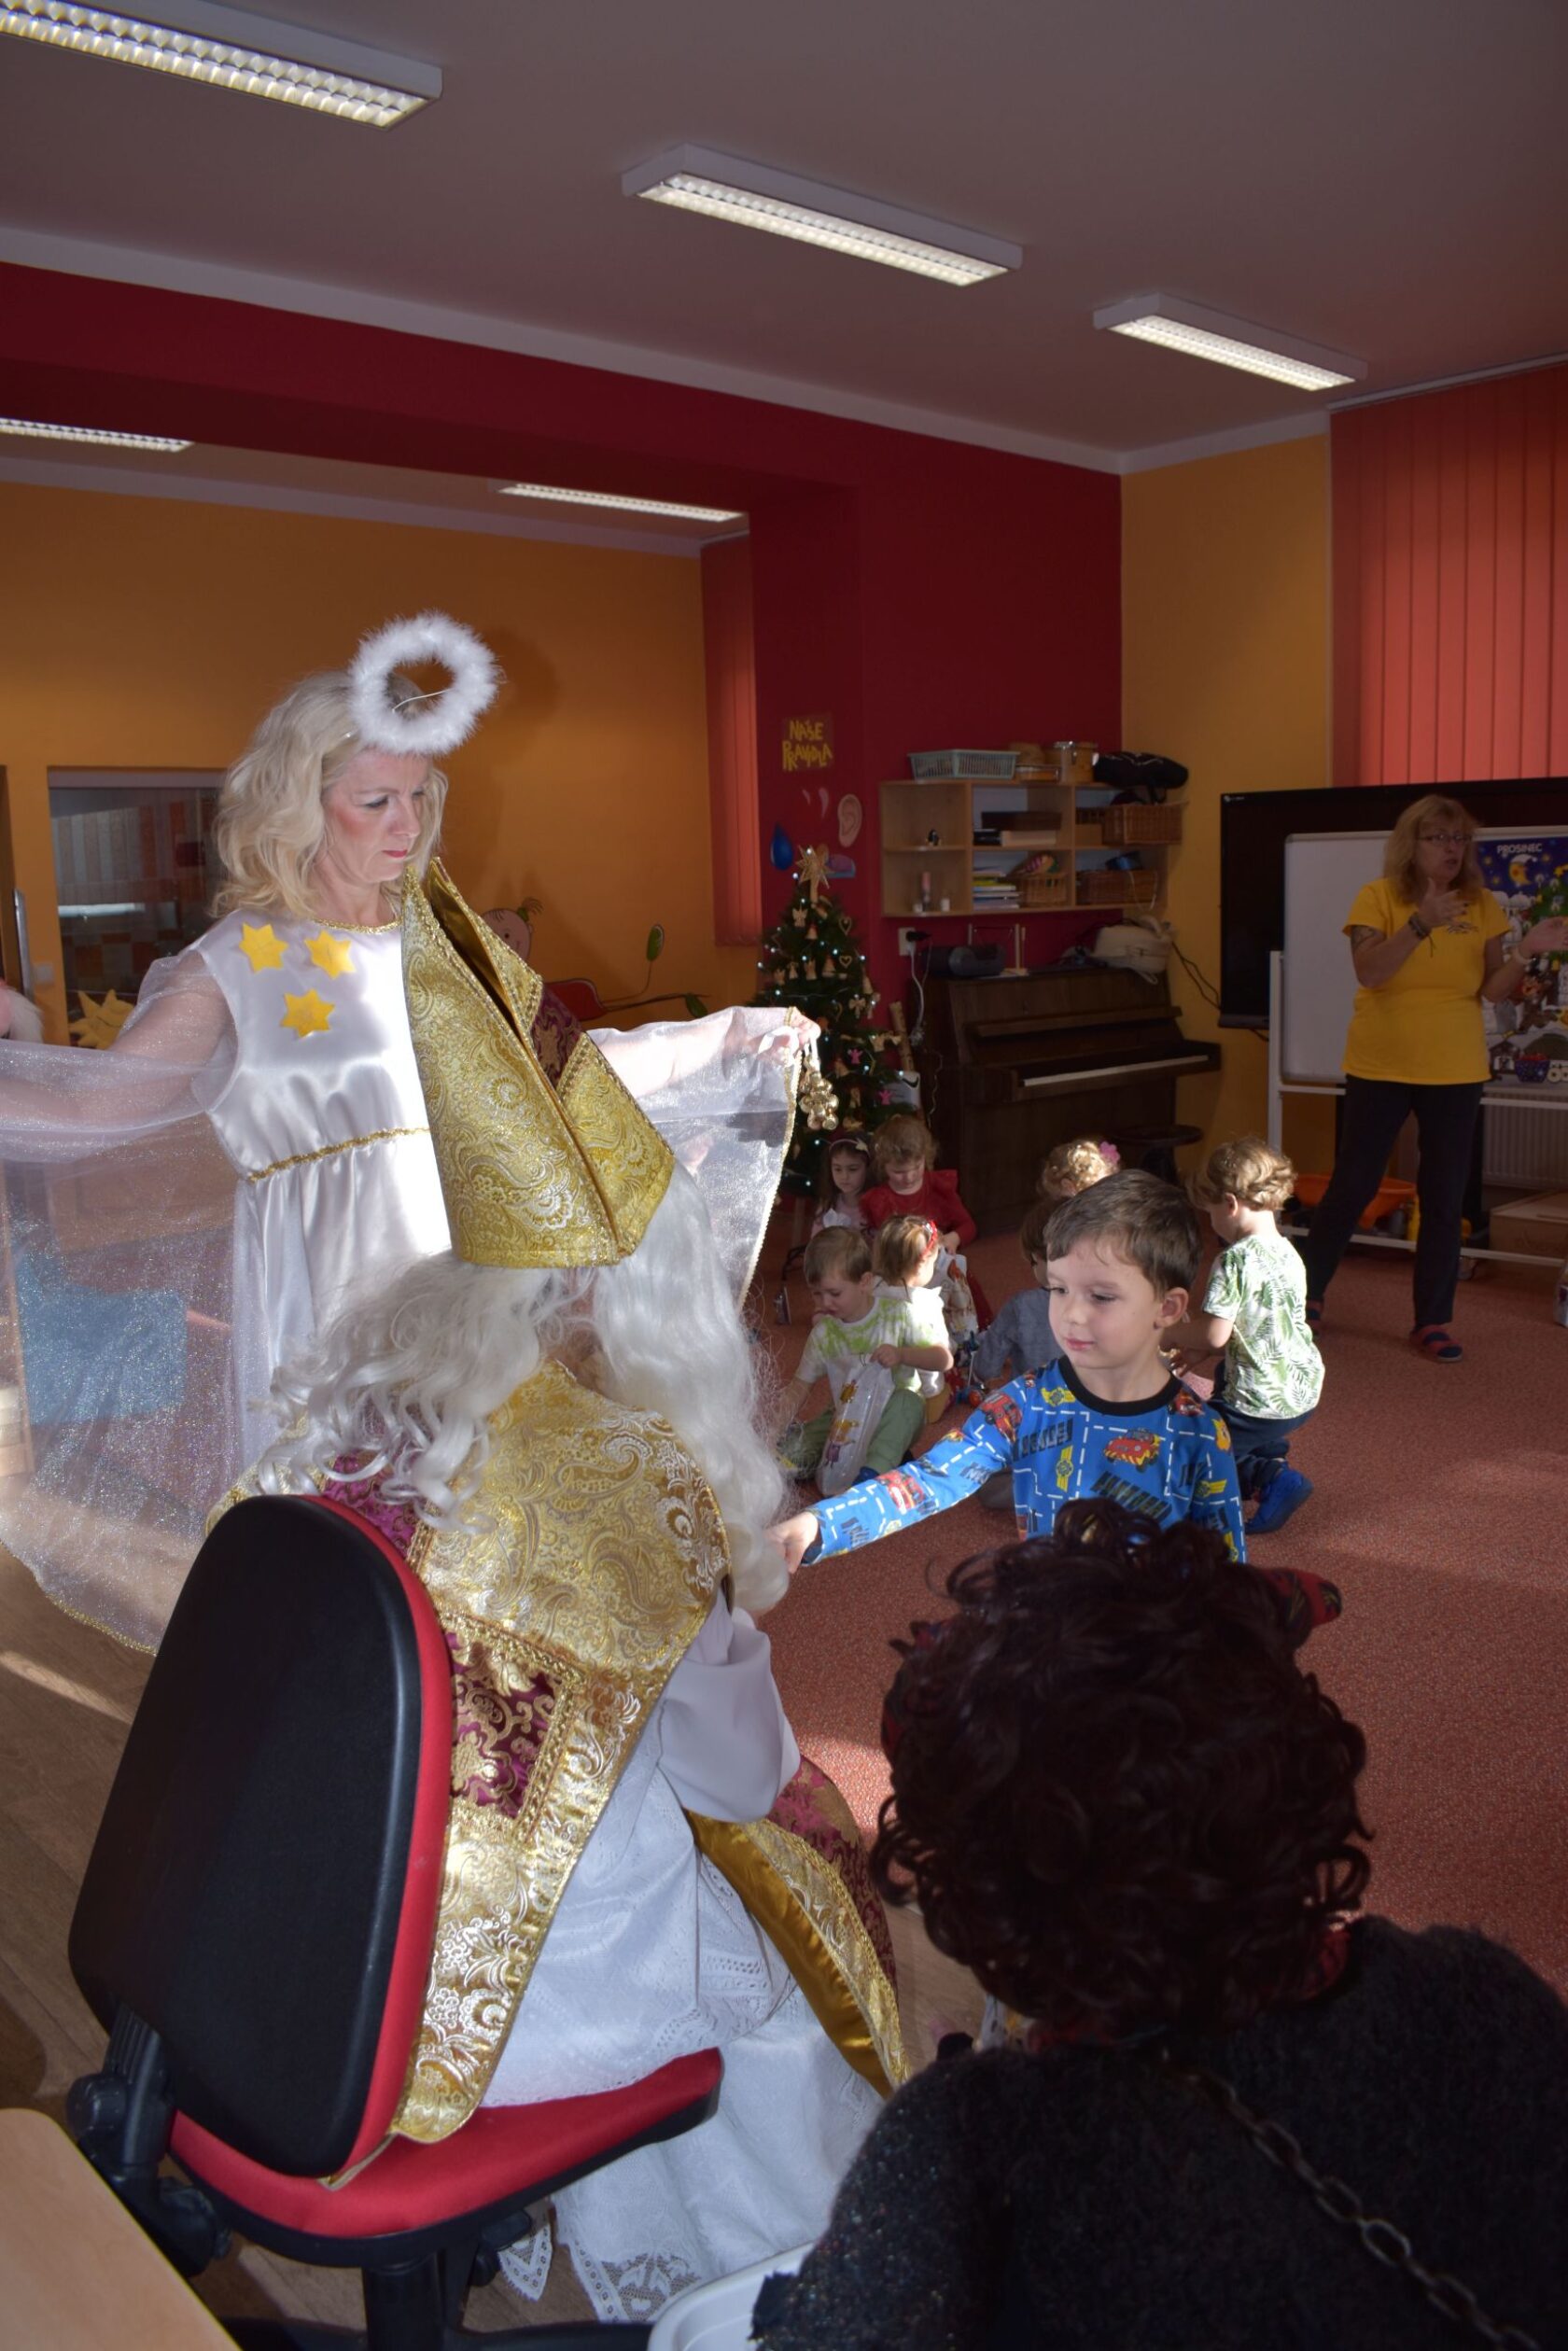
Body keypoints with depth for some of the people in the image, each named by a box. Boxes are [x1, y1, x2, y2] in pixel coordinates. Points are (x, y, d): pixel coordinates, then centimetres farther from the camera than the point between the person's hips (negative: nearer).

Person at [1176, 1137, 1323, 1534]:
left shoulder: (1236, 1261, -20)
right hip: (1305, 1394, 7)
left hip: (1259, 1403, -7)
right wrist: (1199, 1350, 14)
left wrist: (1177, 1335, -4)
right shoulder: (1289, 1253, 6)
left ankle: (1266, 1478, -2)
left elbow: (1215, 1334, -24)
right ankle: (1274, 1461, 10)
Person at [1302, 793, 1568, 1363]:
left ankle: (1433, 1323, 13)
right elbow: (1368, 971, -18)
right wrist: (1422, 923, -27)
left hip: (1455, 1073, 3)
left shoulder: (1481, 906, 4)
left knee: (1444, 1200, 4)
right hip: (1380, 1067, -2)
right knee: (1351, 1186, 5)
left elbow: (1494, 990, 0)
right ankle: (1309, 1292, 22)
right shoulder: (1379, 897, -4)